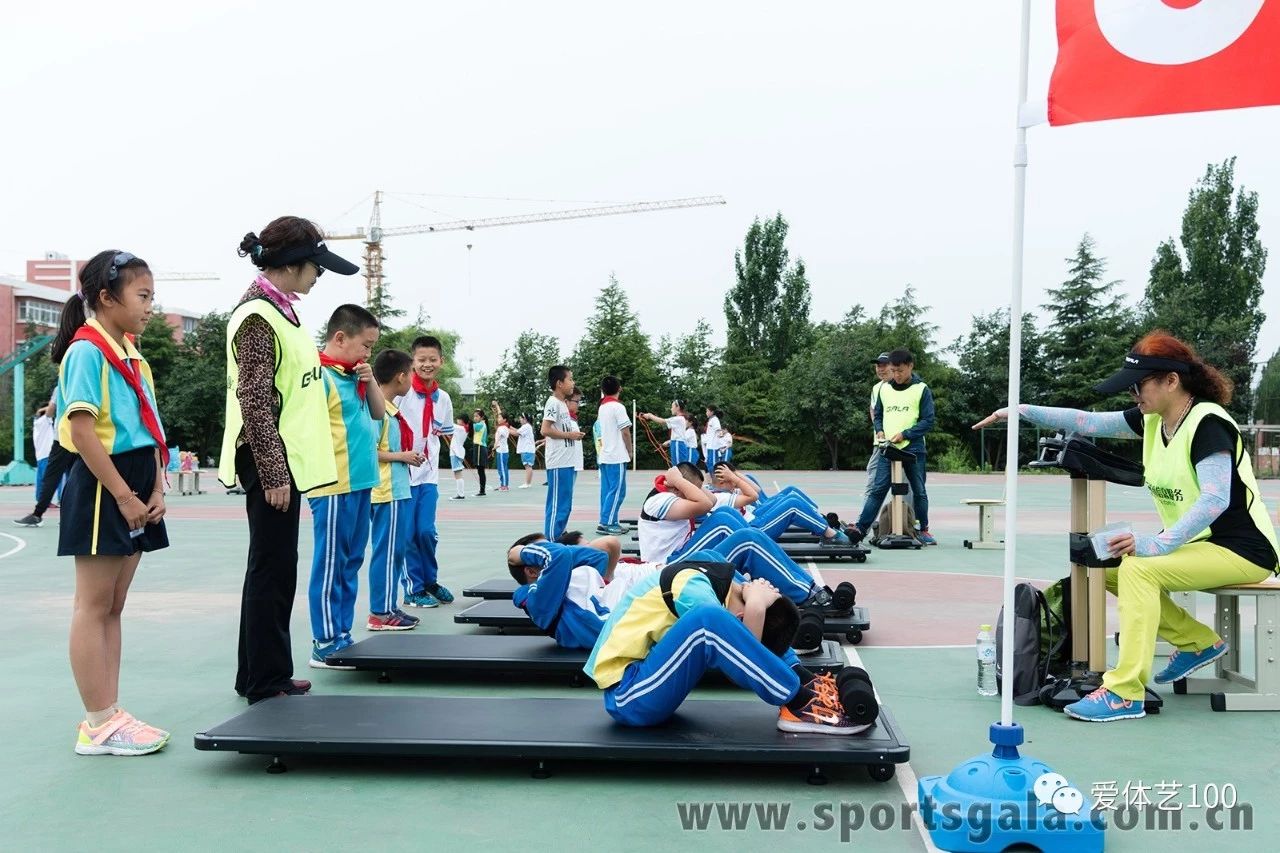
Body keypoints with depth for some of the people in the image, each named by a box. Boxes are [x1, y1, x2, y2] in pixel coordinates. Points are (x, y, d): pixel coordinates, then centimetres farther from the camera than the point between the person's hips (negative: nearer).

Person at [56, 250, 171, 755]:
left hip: (135, 490, 9)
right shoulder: (87, 351, -11)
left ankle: (109, 715, 17)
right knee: (94, 607, -1)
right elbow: (82, 430, -18)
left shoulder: (133, 358, 15)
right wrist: (123, 496, -18)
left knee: (113, 607, 11)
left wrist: (156, 491, 4)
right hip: (102, 489, -8)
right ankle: (98, 725, 5)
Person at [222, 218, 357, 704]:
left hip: (285, 461, 10)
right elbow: (255, 403, -19)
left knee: (274, 571, 15)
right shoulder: (257, 316, -15)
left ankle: (261, 674, 25)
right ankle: (266, 682, 8)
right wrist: (273, 474, -20)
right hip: (271, 464, -10)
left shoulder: (278, 309, 14)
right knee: (272, 572, -2)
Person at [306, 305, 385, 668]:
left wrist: (370, 381, 5)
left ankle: (342, 635, 22)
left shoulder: (355, 376, 13)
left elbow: (378, 413, 20)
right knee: (331, 565, -3)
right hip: (334, 487, -9)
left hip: (360, 484, 9)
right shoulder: (321, 376, -13)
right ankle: (325, 644, 3)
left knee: (351, 563, 14)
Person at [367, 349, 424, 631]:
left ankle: (388, 608, 20)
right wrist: (401, 456, -15)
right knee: (387, 551, -4)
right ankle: (380, 613, 1)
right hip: (388, 493, -10)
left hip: (398, 490, 10)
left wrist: (409, 456, 8)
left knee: (396, 550, 13)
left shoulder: (391, 410, 14)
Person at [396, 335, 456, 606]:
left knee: (427, 530, 1)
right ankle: (414, 588, 13)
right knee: (407, 533, 1)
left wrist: (449, 432, 5)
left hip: (428, 473, 4)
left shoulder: (443, 398, 9)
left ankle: (430, 581, 21)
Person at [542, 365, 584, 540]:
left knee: (565, 505, 13)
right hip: (558, 464, -10)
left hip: (567, 463, 10)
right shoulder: (553, 403, -12)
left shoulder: (562, 403, 18)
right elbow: (545, 430, -21)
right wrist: (569, 434, -14)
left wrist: (574, 435, 8)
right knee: (557, 505, -7)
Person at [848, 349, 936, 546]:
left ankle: (923, 530, 21)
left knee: (919, 491, 8)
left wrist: (904, 434, -14)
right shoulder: (884, 388, 11)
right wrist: (879, 430, -1)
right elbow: (878, 415, 20)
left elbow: (928, 421, -4)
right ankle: (860, 528, -12)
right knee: (877, 490, -6)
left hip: (913, 448, -2)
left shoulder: (921, 389, 0)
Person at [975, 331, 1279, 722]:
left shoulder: (1207, 423, -20)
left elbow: (1215, 499, -29)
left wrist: (1158, 544, -35)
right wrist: (1021, 412, -7)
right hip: (1196, 543, 9)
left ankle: (1125, 694, -26)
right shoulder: (1153, 420, 4)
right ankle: (1198, 642, 12)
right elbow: (1089, 422, 0)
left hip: (1240, 551, -9)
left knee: (1138, 569, -27)